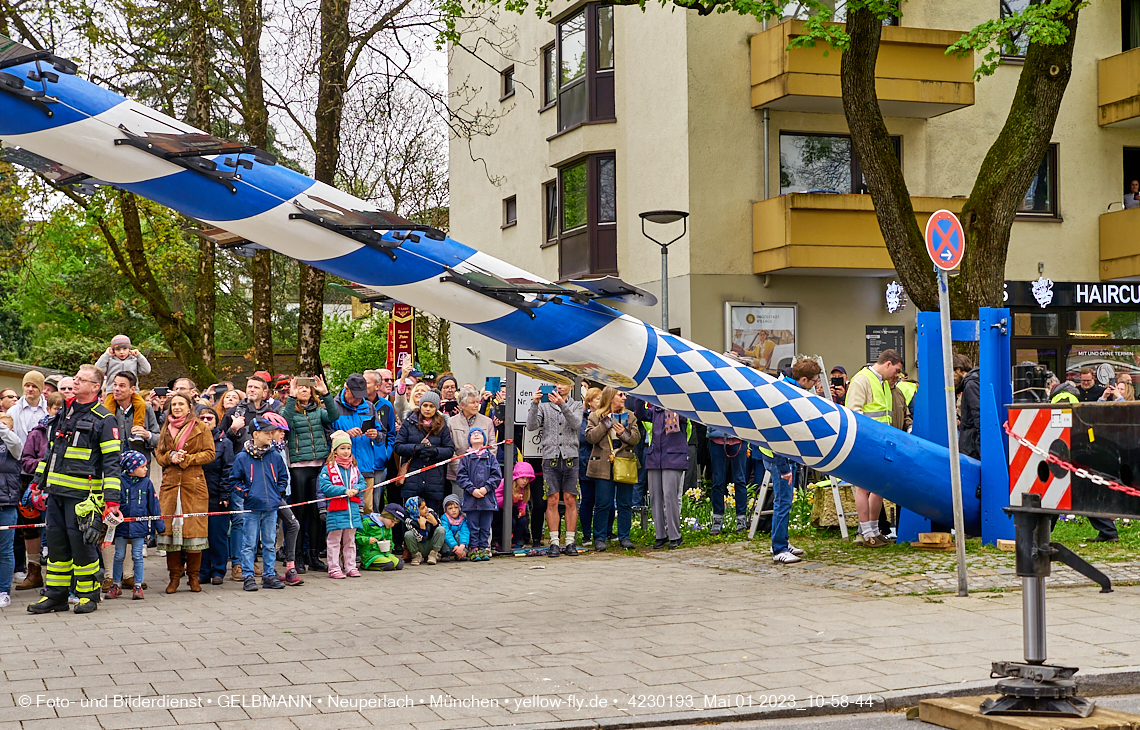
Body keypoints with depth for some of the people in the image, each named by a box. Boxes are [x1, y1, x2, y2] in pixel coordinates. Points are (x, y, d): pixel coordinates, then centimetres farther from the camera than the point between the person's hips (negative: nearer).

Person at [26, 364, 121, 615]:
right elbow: (50, 450, 24)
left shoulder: (103, 419, -6)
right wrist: (37, 481, 20)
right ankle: (55, 595, 17)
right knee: (56, 541, 9)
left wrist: (111, 499, -16)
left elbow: (111, 462, -9)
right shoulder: (63, 414, 16)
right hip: (56, 490, 7)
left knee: (81, 542, -3)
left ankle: (88, 595, 10)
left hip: (82, 493, -7)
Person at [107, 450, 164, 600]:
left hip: (139, 526, 1)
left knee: (137, 557, 3)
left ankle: (138, 586, 11)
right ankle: (116, 585, 22)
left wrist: (159, 524, 6)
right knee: (119, 556, 9)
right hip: (121, 526, -1)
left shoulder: (146, 483, 2)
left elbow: (153, 505, 7)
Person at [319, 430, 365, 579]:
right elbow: (324, 487, -14)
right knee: (334, 541, 1)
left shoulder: (354, 468, 11)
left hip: (352, 510, 5)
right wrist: (344, 490, -18)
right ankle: (334, 569, 6)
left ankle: (351, 567, 20)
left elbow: (362, 483, 12)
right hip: (336, 510, -5)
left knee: (350, 541, 13)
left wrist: (356, 489, -12)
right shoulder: (328, 468, -6)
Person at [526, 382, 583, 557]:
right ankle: (554, 543, 1)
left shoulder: (576, 405, 11)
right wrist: (534, 404, -15)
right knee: (552, 501, -2)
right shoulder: (544, 405, 11)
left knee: (570, 501, 1)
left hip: (570, 457, 0)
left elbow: (576, 424, -9)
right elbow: (531, 426, -3)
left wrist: (562, 405, -20)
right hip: (550, 457, 0)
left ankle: (570, 542, 5)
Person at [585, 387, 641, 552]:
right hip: (603, 466, -3)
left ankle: (624, 537, 14)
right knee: (603, 504, -2)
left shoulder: (629, 416, 13)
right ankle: (600, 538, 6)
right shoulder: (596, 417, 5)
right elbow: (590, 437, -7)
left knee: (625, 503, 5)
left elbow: (636, 438, 5)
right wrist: (605, 425, -14)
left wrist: (625, 433, -14)